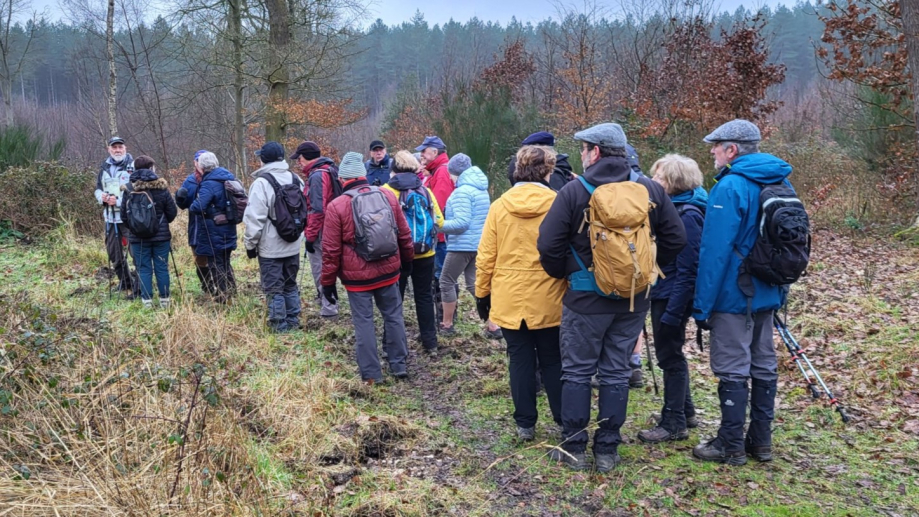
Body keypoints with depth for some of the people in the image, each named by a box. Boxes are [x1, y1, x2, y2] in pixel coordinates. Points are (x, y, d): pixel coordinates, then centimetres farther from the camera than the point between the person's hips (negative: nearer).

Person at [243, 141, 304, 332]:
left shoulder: (261, 183, -15)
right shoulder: (295, 179, 5)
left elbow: (254, 218, -16)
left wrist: (250, 244, -5)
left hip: (270, 247, -6)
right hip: (293, 245, 6)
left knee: (274, 288, 3)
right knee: (290, 285, 17)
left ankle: (279, 325, 7)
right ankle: (293, 322, 22)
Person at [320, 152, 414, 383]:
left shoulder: (336, 206, -10)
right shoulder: (387, 196, 0)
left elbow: (331, 251, -8)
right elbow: (404, 234, 7)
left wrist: (327, 282, 1)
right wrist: (407, 260, 22)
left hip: (357, 276, -3)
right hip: (388, 271, 3)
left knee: (363, 322, 6)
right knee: (393, 316, 16)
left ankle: (371, 374, 12)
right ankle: (398, 365, 23)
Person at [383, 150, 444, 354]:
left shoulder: (387, 191, -8)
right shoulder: (425, 190, 2)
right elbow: (439, 221, 2)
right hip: (425, 254, 3)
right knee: (425, 297, 13)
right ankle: (430, 342, 18)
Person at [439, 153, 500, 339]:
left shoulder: (463, 191, -17)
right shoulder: (481, 189, 12)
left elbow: (461, 223, -23)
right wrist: (445, 222, 20)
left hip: (463, 245, -9)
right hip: (478, 243, 9)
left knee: (447, 282, 6)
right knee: (474, 283, 12)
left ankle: (447, 325, 15)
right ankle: (493, 325, 7)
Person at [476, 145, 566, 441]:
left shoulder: (499, 206, -2)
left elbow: (485, 256, 0)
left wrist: (482, 293, 9)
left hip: (509, 300, 1)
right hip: (548, 300, -1)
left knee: (520, 359, 10)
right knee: (553, 360, 12)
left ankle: (525, 424, 15)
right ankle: (566, 422, 17)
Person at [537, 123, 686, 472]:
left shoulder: (574, 191, -11)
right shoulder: (650, 190, 0)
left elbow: (549, 244, -12)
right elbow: (675, 239, 5)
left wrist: (562, 273, 6)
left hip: (586, 297, -3)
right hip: (633, 299, 4)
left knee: (578, 372, 8)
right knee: (617, 373, 11)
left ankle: (574, 448, 14)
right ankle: (607, 450, 17)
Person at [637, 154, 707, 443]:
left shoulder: (687, 216, -18)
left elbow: (687, 270, -21)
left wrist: (673, 312, -22)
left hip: (672, 298, -9)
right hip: (661, 293, 9)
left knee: (670, 356, 1)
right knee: (670, 355, 18)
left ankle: (674, 424, 13)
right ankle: (685, 412, 33)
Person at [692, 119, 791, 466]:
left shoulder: (730, 187, -18)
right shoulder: (780, 183, 9)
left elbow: (715, 251, -21)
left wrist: (702, 305, -16)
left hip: (734, 296, -8)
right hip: (767, 294, 9)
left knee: (732, 370, 0)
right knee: (763, 365, 14)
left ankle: (731, 445, 9)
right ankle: (761, 441, 24)